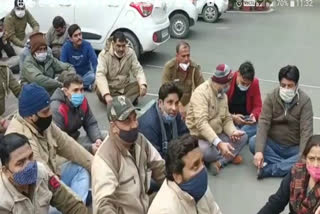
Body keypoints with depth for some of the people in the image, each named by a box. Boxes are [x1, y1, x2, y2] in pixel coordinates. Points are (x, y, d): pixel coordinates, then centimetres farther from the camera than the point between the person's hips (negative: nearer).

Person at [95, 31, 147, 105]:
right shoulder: (104, 54, -18)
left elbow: (138, 70, -7)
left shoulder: (130, 53, -6)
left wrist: (143, 84, -31)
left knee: (140, 86, -22)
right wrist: (106, 95, -46)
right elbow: (100, 75, -29)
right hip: (110, 88, -3)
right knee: (100, 91, -34)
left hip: (125, 87, 3)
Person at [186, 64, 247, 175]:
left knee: (243, 137, -8)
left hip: (217, 135, 8)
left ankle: (218, 162, -19)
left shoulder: (223, 94, 8)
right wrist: (219, 143, -42)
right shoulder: (201, 93, -21)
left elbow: (227, 118, 8)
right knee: (205, 152, -39)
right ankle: (230, 156, -8)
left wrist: (233, 132, -16)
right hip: (199, 137, -8)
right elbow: (201, 123, -33)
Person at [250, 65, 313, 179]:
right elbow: (263, 123, -17)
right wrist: (259, 150, -32)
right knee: (253, 142, -27)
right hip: (273, 144, 1)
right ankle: (289, 166, -24)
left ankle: (268, 169, -30)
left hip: (294, 148, -1)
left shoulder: (305, 101, -11)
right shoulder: (271, 97, -8)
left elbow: (306, 131, -19)